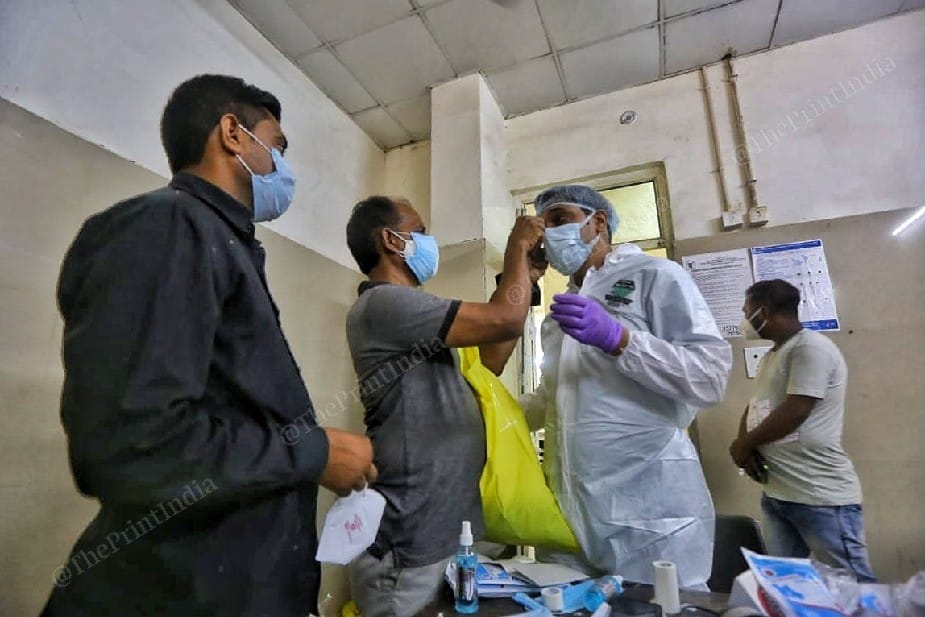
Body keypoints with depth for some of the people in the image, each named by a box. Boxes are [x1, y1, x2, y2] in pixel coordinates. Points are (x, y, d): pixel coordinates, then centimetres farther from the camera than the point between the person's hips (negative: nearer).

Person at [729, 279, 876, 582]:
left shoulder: (810, 347, -13)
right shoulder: (771, 357, 17)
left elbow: (794, 412, -21)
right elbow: (753, 409, 18)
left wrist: (743, 444, -9)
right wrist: (746, 447, -3)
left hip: (821, 497, -9)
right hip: (775, 493, 9)